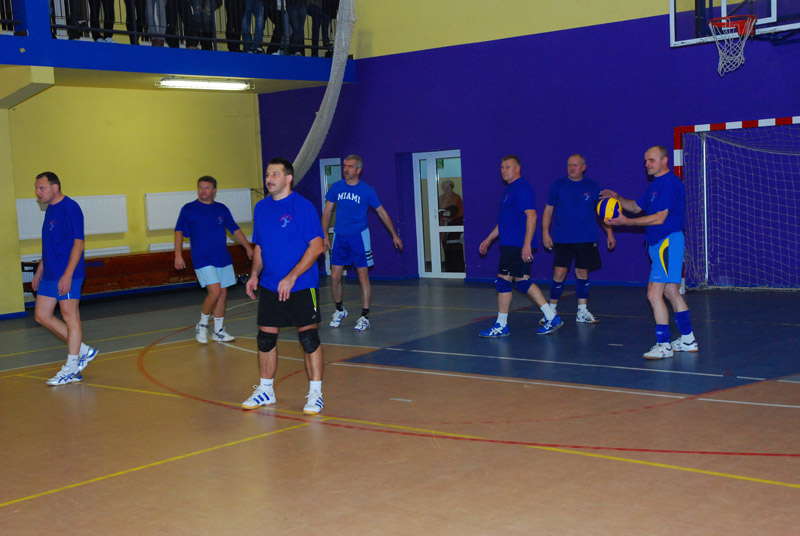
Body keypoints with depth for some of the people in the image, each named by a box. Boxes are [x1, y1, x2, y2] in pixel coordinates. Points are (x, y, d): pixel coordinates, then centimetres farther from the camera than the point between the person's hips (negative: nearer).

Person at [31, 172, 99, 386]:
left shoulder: (70, 208, -13)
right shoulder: (50, 210, 15)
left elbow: (78, 242, -17)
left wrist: (67, 274, -22)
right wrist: (39, 271, 23)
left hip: (66, 275, -10)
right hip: (49, 275, 10)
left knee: (70, 317, -2)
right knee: (42, 315, 10)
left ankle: (71, 369, 5)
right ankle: (83, 351, 18)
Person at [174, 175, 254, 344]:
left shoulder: (222, 209, 9)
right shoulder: (189, 209, -1)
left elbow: (235, 230, 15)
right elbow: (179, 231, -3)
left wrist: (248, 247, 8)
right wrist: (178, 254, -15)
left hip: (223, 259, 5)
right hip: (202, 260, -4)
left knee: (223, 294, 6)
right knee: (215, 292, -16)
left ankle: (218, 331, 18)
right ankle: (202, 325, 6)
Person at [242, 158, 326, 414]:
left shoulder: (302, 206, -10)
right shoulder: (261, 208, 10)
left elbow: (317, 246, -15)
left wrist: (291, 277, -20)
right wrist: (255, 275, 5)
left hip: (301, 287, -6)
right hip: (269, 287, 6)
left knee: (308, 337, -3)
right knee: (265, 337, 9)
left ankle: (315, 394, 6)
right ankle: (265, 390, 24)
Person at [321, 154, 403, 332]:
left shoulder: (367, 190, -5)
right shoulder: (336, 188, 2)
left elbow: (382, 213, 5)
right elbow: (327, 212, 11)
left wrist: (394, 235, 8)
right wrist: (325, 235, 4)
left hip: (359, 237, -3)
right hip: (339, 237, 3)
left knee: (363, 277, -4)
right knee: (335, 277, 3)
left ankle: (364, 316, 4)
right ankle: (339, 310, 25)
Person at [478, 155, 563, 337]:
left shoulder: (522, 188, -12)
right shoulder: (509, 190, 20)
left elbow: (531, 216, -20)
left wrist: (527, 244, -25)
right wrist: (489, 239, 27)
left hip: (517, 246, -10)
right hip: (509, 245, 10)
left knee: (503, 281, -5)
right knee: (523, 282, 10)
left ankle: (501, 326, 3)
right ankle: (552, 318, 13)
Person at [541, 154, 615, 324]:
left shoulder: (592, 187, 6)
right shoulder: (558, 185, 3)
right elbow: (548, 210, 6)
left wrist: (609, 233, 7)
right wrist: (545, 232, -2)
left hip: (586, 240, 2)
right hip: (562, 239, -1)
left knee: (583, 272, 6)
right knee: (559, 273, -7)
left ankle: (582, 312, 16)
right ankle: (552, 310, 4)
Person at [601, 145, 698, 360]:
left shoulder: (670, 183, -14)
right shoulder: (655, 185, 18)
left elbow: (660, 218, -20)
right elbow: (637, 206, 27)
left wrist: (627, 222, -18)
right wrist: (617, 198, 9)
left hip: (668, 242, -11)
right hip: (658, 243, 11)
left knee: (654, 294, -14)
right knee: (671, 292, 16)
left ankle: (663, 345, -11)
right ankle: (688, 340, 24)